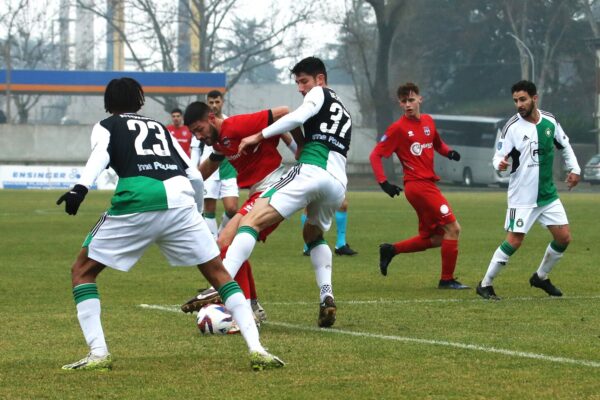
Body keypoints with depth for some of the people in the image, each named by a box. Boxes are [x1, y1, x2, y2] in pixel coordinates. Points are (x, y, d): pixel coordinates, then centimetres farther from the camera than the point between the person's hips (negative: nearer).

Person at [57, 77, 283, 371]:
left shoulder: (105, 126, 23)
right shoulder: (160, 128, 33)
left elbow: (100, 154, -2)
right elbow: (195, 177, 28)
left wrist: (81, 188, -18)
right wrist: (196, 211, 44)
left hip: (136, 202, -3)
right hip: (180, 199, 3)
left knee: (82, 270, 14)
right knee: (218, 272, 18)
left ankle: (98, 354, 0)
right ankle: (256, 350, 6)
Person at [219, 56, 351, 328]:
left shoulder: (320, 94, 11)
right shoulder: (344, 111, 34)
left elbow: (297, 117, -7)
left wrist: (258, 136, -4)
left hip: (311, 171, -8)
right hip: (338, 182, 8)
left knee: (252, 221, -15)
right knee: (313, 235, 34)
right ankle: (326, 297, 11)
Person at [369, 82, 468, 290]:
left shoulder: (428, 121, 12)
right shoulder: (398, 128, -7)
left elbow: (437, 144, 29)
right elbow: (375, 155, -6)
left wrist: (449, 152, 6)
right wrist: (383, 182, -16)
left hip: (428, 185, 8)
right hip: (418, 185, -8)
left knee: (432, 238, 12)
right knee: (452, 227, -10)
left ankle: (390, 250, 23)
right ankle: (447, 279, -2)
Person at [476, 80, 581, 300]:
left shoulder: (550, 121, 1)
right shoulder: (512, 127, -12)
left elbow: (564, 145, 18)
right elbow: (499, 157, -12)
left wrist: (573, 169, 11)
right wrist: (500, 164, -34)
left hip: (548, 193, 5)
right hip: (522, 197, -5)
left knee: (563, 238, 3)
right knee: (514, 241, -11)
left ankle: (540, 277, 25)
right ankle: (485, 285, 1)